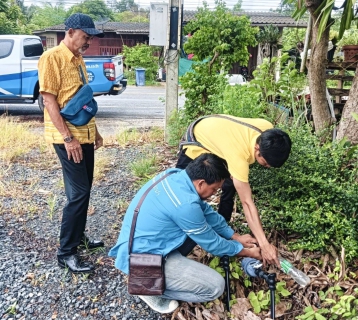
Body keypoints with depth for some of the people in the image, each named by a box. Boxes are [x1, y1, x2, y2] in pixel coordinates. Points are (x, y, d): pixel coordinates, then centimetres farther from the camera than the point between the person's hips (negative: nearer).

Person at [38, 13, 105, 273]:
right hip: (68, 136, -8)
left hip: (85, 134, 9)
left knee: (84, 189, 14)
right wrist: (67, 137, -20)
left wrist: (95, 131, 18)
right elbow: (49, 99, -16)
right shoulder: (52, 57, -11)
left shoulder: (79, 59, 15)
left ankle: (79, 236, 30)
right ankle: (66, 252, 4)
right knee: (78, 192, -8)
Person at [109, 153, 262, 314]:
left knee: (202, 224, 16)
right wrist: (246, 251, 5)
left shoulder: (176, 175, -3)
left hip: (140, 242, 9)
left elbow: (206, 211, 11)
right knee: (215, 287, -10)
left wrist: (235, 236, 15)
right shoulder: (185, 203, -28)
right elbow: (211, 243, -11)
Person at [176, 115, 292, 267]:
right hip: (197, 142, -6)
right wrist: (264, 245, -39)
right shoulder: (238, 153, -44)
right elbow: (247, 203, -40)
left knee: (230, 187, 1)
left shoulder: (269, 131, -24)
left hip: (218, 132, 7)